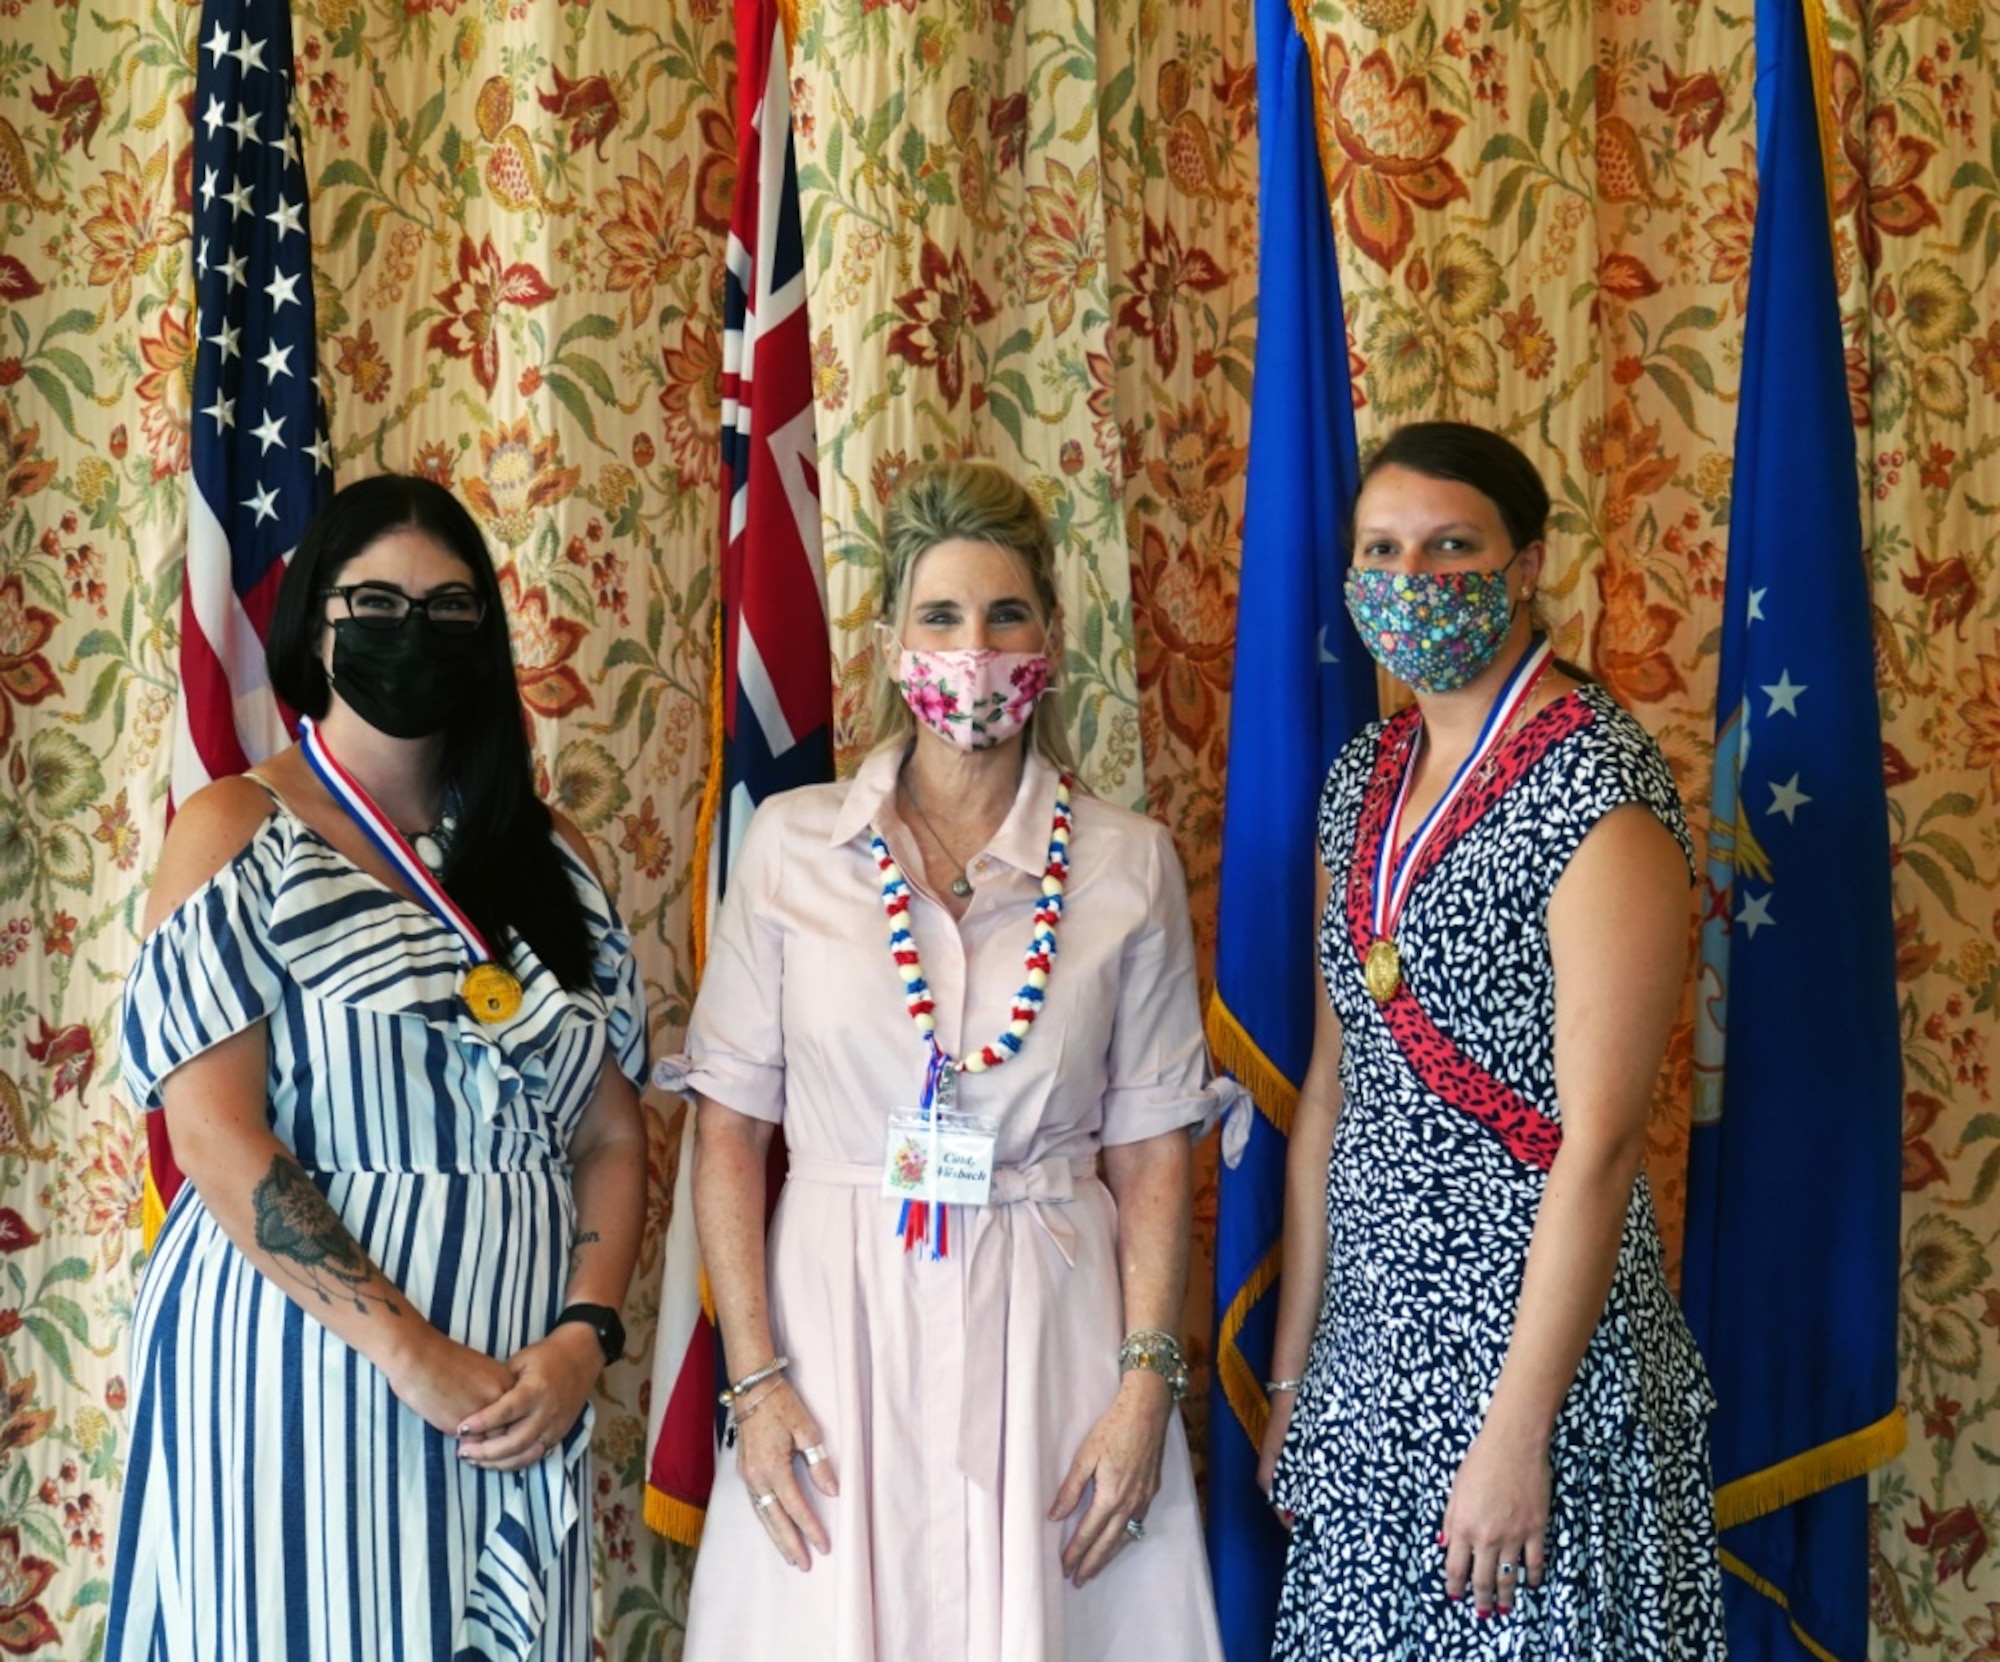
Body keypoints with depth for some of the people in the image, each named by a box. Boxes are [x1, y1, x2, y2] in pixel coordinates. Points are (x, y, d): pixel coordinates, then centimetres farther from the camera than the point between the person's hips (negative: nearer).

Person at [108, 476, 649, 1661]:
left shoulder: (548, 852, 10)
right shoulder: (237, 835, -3)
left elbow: (613, 1136, 7)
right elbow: (216, 1137, -14)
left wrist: (582, 1337, -9)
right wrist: (414, 1354, -18)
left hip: (521, 1391, 4)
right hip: (300, 1366, -4)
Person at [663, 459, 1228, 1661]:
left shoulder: (1130, 864, 1)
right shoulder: (793, 845, 0)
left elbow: (1151, 1153, 2)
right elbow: (729, 1130, 0)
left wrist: (1147, 1384, -6)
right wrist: (755, 1377, -6)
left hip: (1050, 1333, 0)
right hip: (839, 1321, 0)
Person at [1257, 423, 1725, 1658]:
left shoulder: (1598, 788, -15)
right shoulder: (1368, 777, 7)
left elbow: (1600, 1140, -18)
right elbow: (1333, 1086, 11)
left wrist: (1518, 1434, -19)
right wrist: (1292, 1370, 12)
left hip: (1536, 1333, -6)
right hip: (1370, 1335, 7)